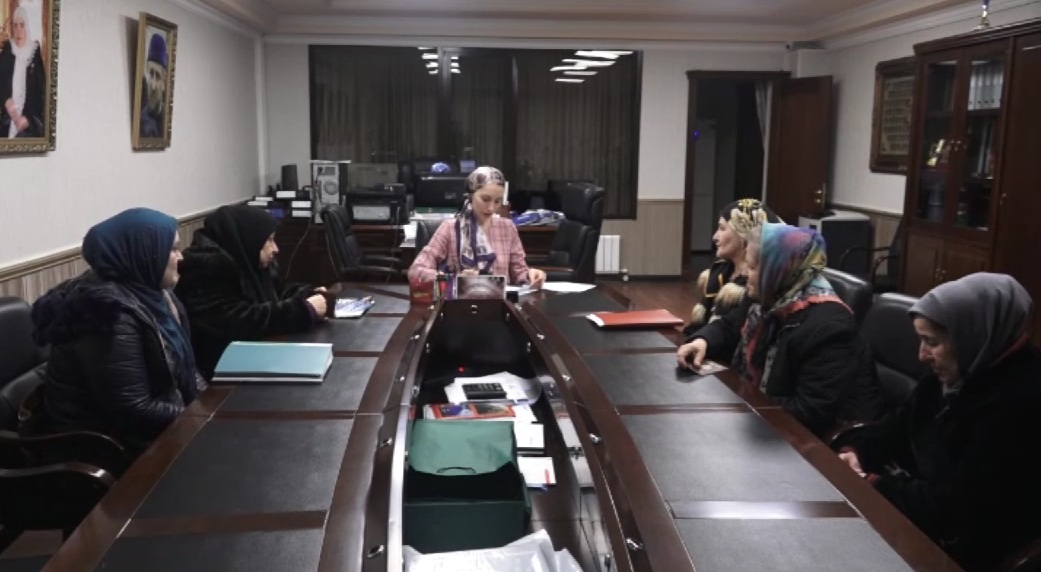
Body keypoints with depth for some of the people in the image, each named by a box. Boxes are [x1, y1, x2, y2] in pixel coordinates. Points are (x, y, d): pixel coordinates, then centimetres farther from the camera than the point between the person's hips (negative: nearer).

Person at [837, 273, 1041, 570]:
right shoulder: (954, 374, 4)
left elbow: (959, 506, -27)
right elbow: (899, 428, 15)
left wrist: (874, 486, -20)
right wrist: (856, 451, -4)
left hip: (955, 548, -9)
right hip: (922, 498, 9)